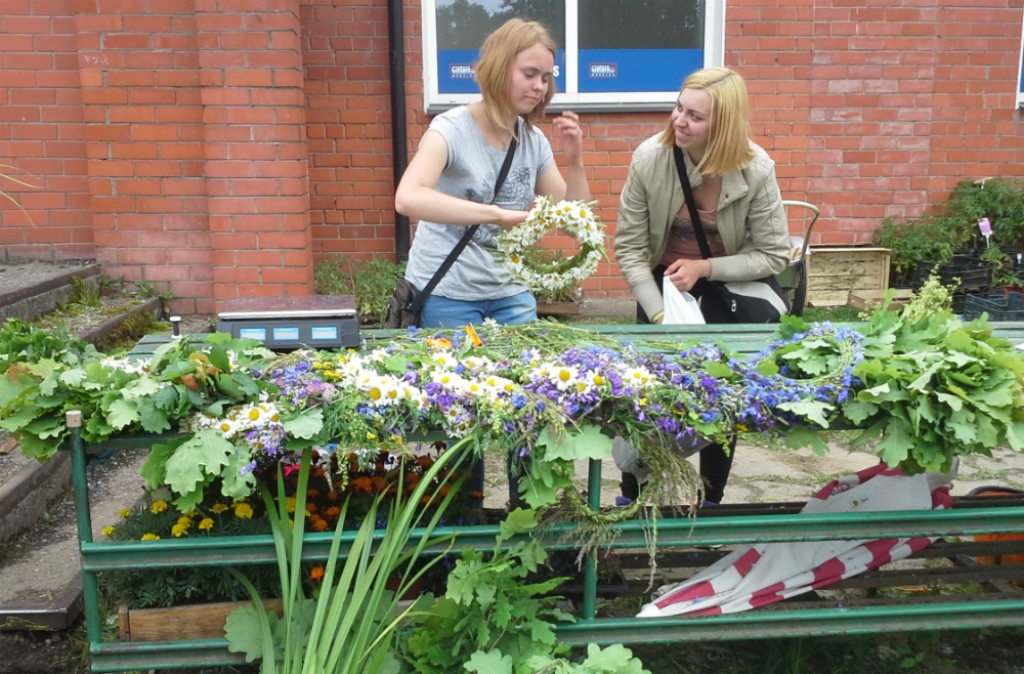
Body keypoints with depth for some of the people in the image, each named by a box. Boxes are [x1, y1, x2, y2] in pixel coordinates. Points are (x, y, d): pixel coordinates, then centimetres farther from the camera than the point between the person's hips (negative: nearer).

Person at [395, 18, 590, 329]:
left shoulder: (535, 141, 1)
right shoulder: (452, 128, -14)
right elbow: (407, 199, -32)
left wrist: (575, 162, -11)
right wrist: (498, 214, -39)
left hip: (509, 295, 5)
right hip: (447, 295, -5)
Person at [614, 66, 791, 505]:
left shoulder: (756, 171, -22)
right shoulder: (650, 158, -21)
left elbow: (774, 254, -15)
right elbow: (629, 245, -16)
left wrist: (706, 269, -26)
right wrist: (659, 313, -23)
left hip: (730, 285, 0)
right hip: (664, 282, 1)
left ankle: (710, 499, 24)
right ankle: (632, 495, 21)